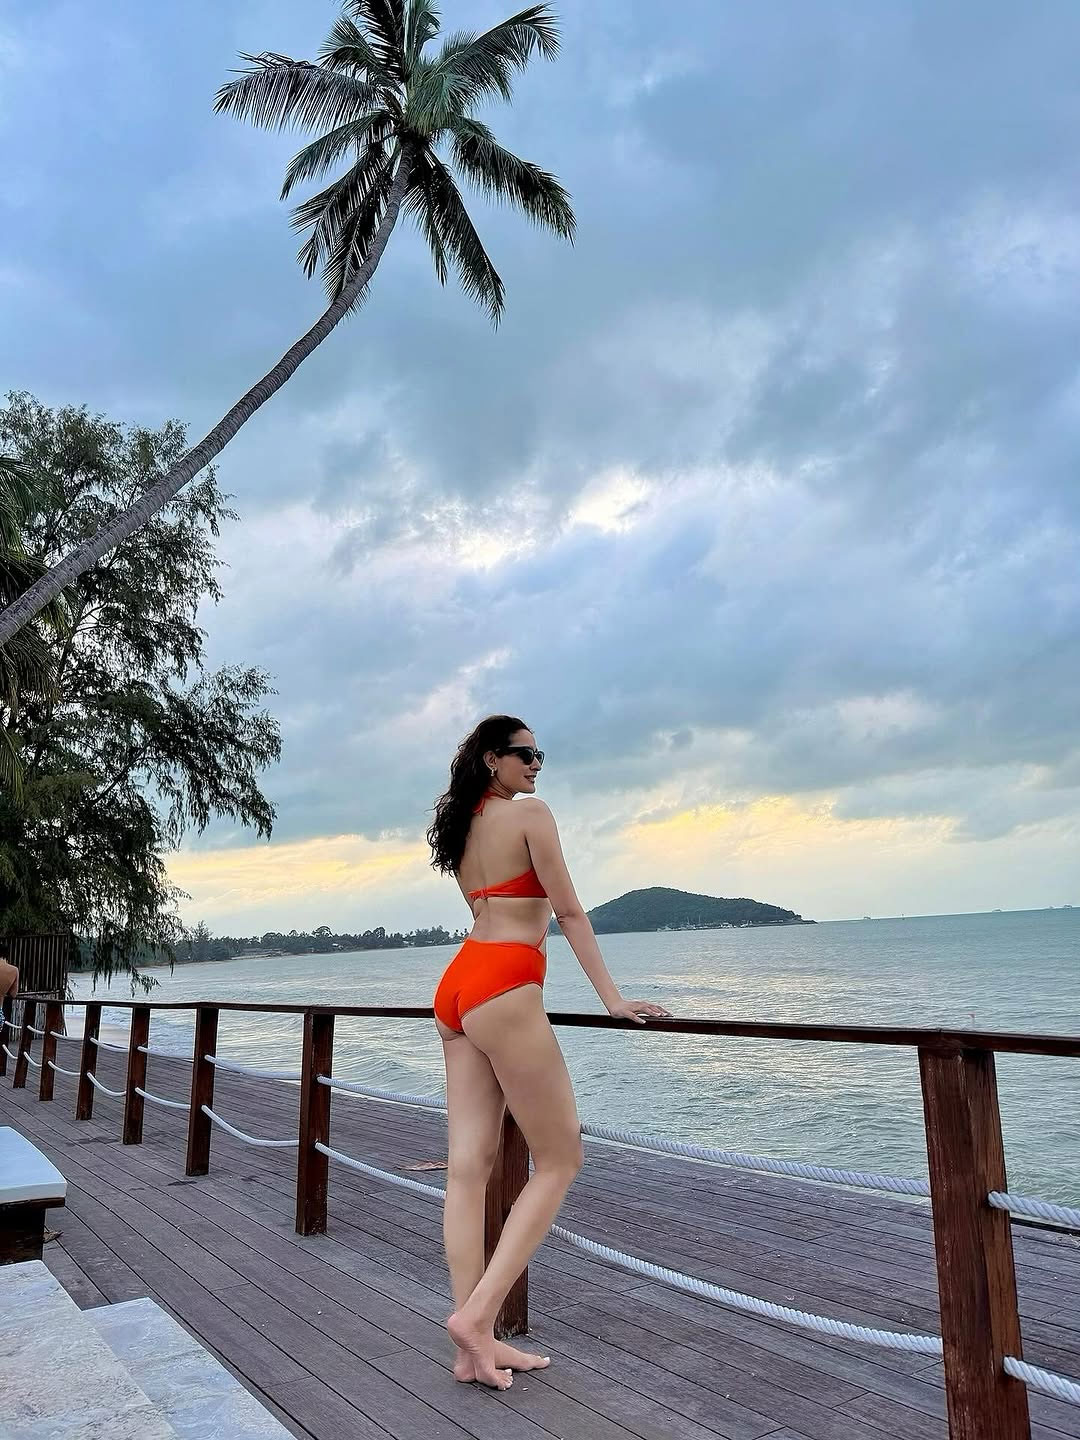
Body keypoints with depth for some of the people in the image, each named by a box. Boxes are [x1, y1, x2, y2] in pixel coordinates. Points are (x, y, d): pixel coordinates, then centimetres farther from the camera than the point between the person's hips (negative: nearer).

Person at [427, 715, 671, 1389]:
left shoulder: (463, 827, 19)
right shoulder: (530, 812, -5)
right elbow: (568, 911, -7)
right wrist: (614, 999, -4)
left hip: (458, 985, 9)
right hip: (503, 991, -9)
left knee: (469, 1167, 7)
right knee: (561, 1160, 3)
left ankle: (475, 1346, 13)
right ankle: (476, 1315, -1)